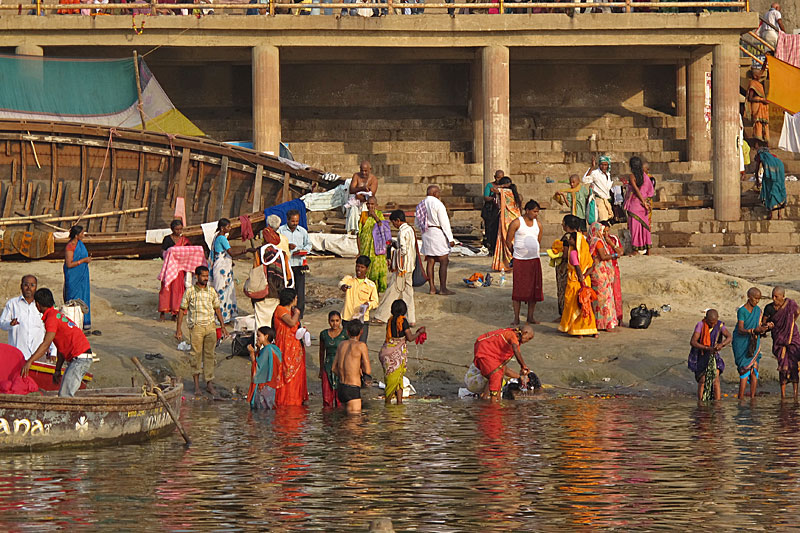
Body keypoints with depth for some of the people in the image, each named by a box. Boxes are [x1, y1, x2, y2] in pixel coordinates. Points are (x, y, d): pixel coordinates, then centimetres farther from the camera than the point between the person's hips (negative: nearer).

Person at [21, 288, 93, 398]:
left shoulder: (52, 318, -12)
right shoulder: (57, 315, 20)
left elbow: (46, 345, -21)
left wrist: (29, 362, -27)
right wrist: (57, 370, 21)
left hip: (80, 359, -10)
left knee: (64, 396, -16)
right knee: (63, 394, 9)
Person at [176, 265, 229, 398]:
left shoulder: (212, 291, 8)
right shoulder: (190, 291, -1)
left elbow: (217, 309, 17)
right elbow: (182, 310, 3)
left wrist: (223, 326, 13)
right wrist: (178, 329, -1)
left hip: (210, 326, 3)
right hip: (196, 326, -3)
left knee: (210, 355, 2)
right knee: (196, 354, -2)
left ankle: (209, 383, 8)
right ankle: (196, 384, 5)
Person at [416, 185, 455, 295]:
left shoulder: (421, 205, 9)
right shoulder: (437, 204, -13)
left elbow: (417, 222, 16)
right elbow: (444, 222, -14)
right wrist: (450, 238, -11)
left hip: (426, 234, 8)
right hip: (438, 232, -8)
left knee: (430, 262, 9)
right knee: (444, 262, -2)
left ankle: (432, 288, 9)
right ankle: (443, 288, -5)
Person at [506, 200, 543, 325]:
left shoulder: (537, 224, 10)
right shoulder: (517, 223, -5)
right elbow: (508, 241, 0)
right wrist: (516, 253, 7)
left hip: (534, 259, 5)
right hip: (520, 261, -5)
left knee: (534, 288, 4)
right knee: (518, 289, -3)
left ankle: (531, 317, 14)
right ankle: (516, 318, 3)